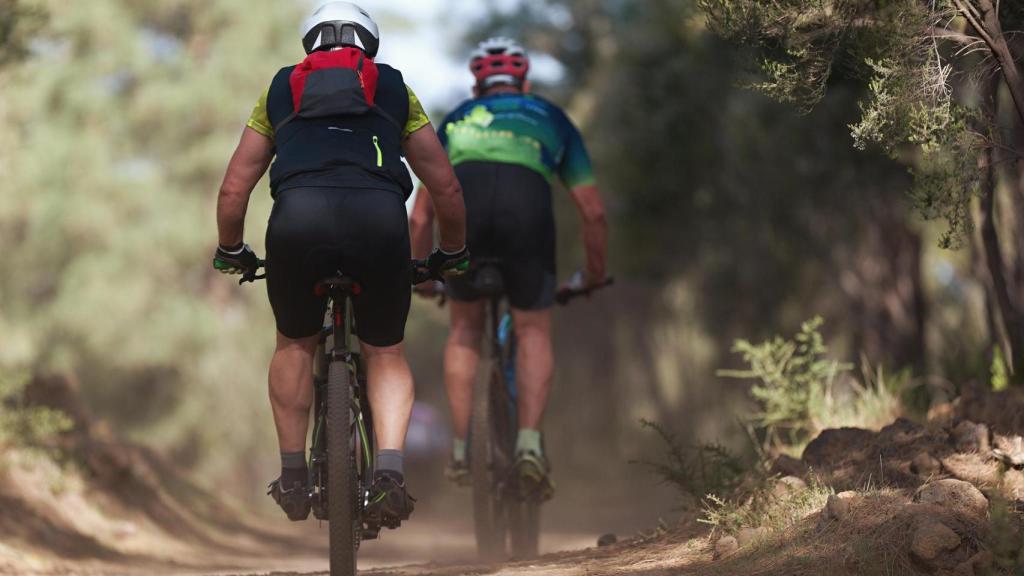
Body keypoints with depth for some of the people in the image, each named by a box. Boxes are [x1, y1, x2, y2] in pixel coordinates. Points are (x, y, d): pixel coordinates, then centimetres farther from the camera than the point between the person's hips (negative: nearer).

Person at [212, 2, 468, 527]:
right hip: (381, 215, 0)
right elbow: (446, 188, 29)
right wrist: (452, 255, 45)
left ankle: (293, 478, 24)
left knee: (295, 346, 26)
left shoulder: (280, 90, 30)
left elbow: (233, 189, 28)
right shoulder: (395, 90, 30)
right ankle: (389, 468, -1)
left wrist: (231, 254, 45)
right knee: (385, 353, 20)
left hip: (298, 214, 0)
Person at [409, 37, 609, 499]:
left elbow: (420, 216, 38)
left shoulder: (458, 119, 37)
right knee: (534, 333, 16)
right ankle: (530, 443, -4)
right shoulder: (550, 119, 34)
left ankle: (459, 451, 19)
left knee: (465, 327, 23)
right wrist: (594, 274, 46)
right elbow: (593, 211, 31)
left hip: (462, 201, 1)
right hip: (526, 207, -1)